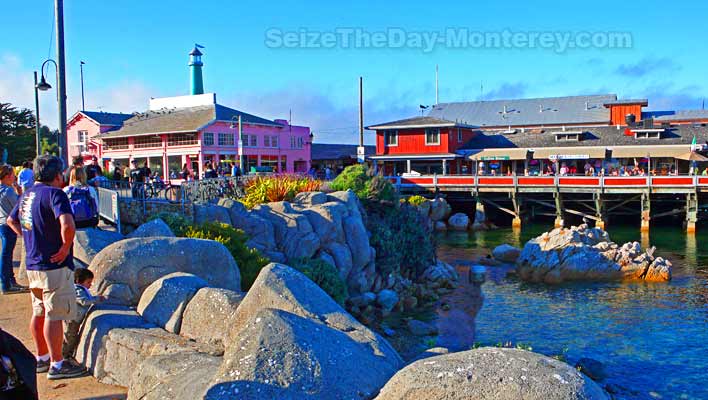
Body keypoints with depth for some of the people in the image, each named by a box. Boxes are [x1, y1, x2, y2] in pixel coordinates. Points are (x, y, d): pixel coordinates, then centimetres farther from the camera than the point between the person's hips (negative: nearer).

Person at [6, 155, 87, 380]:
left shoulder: (26, 195, 11)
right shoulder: (54, 194, -17)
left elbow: (11, 220, 28)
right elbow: (67, 225, -33)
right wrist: (66, 247, -19)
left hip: (32, 265, 9)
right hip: (54, 266, -9)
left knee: (39, 313, 18)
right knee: (54, 316, -2)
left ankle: (42, 358, 30)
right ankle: (57, 365, 6)